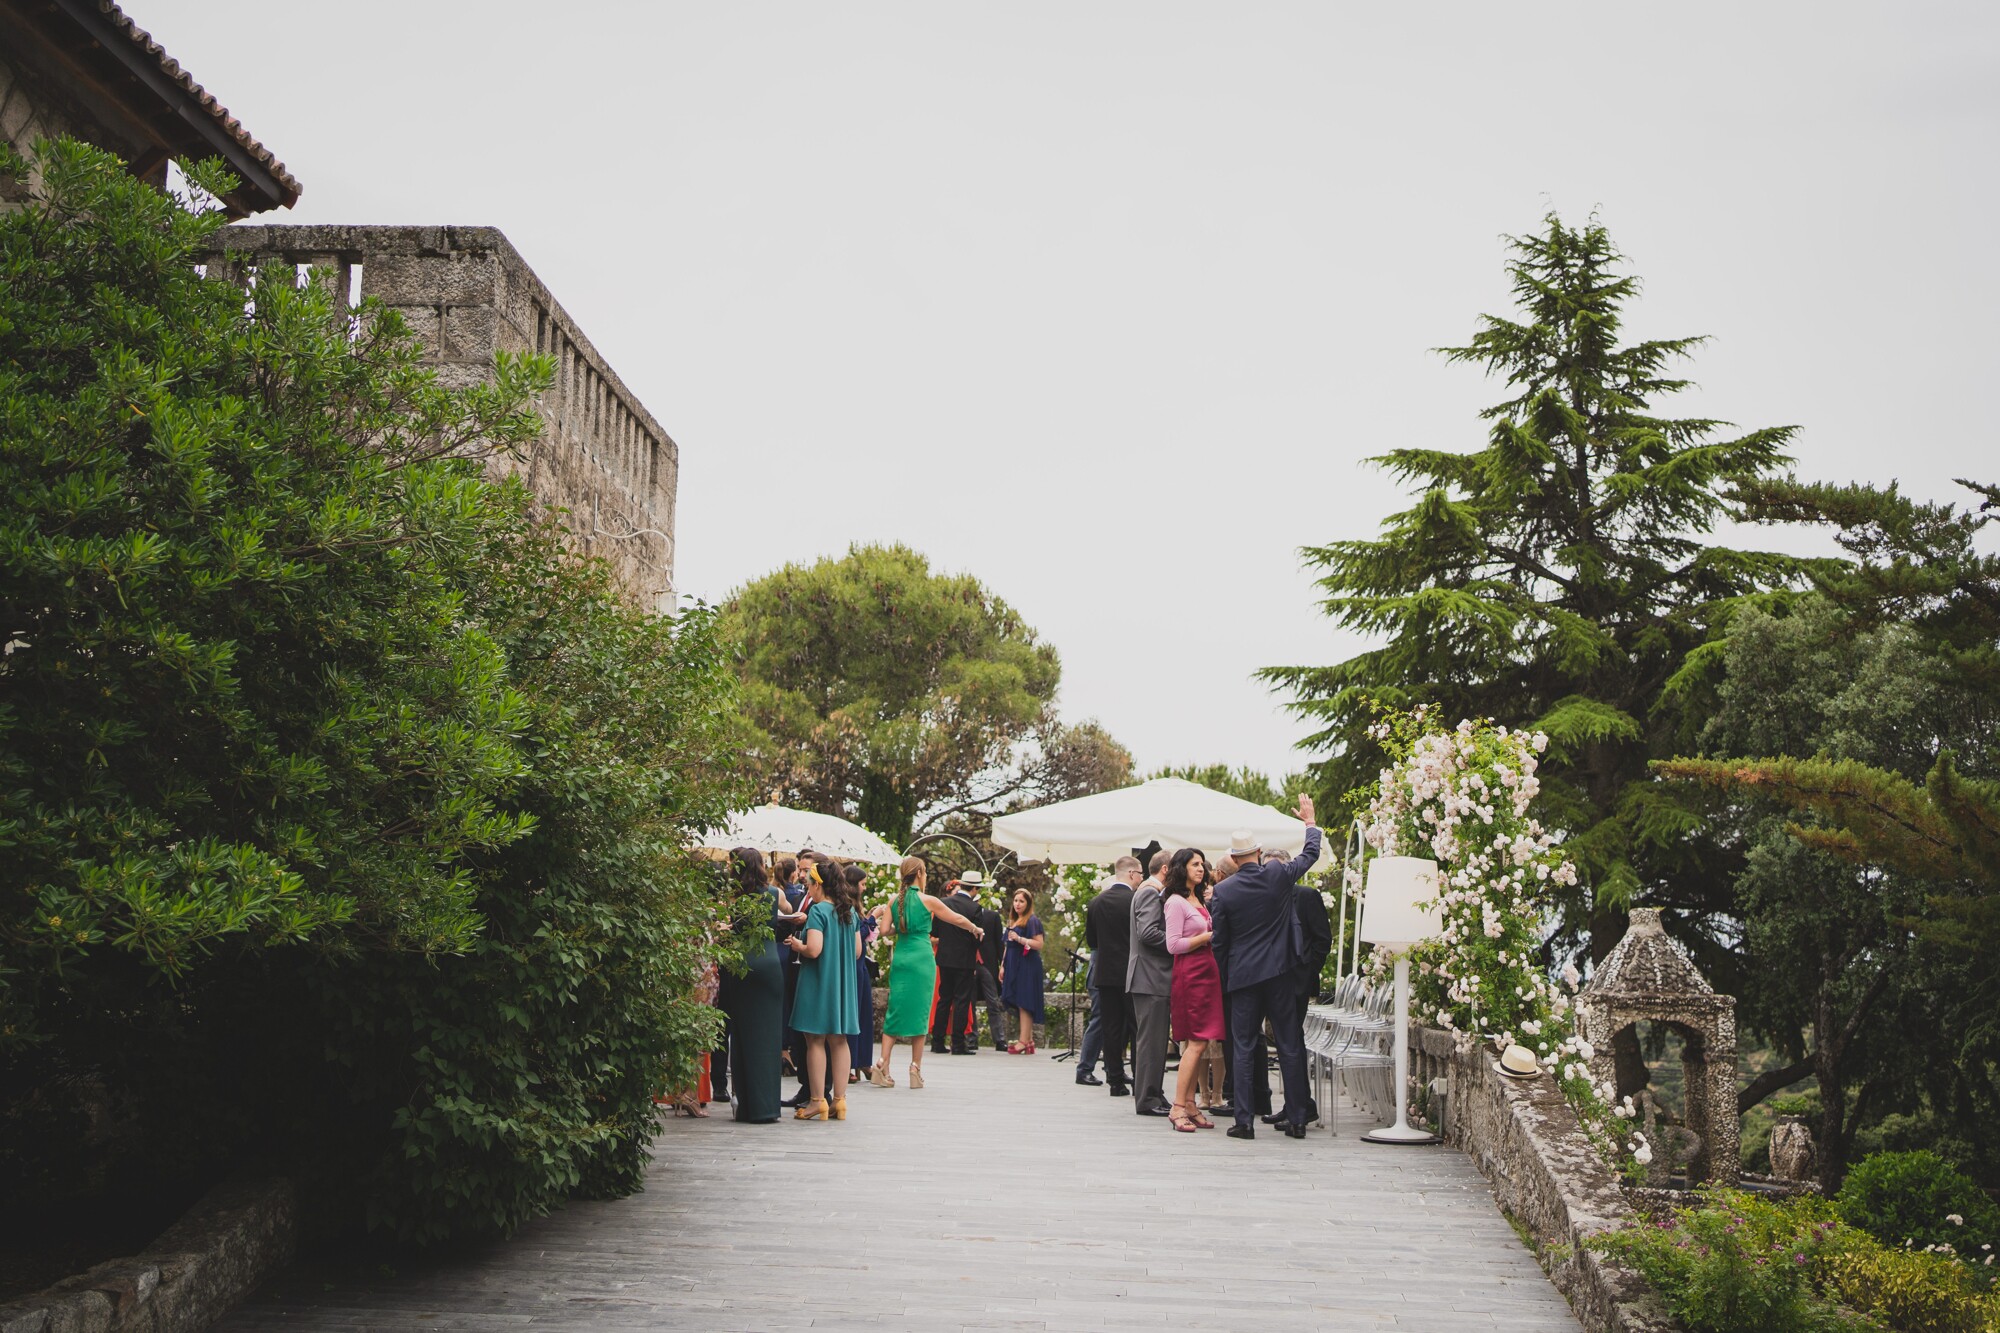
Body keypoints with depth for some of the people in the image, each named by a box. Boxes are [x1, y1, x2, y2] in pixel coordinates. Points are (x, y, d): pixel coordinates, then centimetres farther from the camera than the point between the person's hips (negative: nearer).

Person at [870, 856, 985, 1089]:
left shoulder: (894, 901, 5)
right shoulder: (927, 901, -5)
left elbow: (884, 931, 1)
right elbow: (958, 919, 5)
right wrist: (976, 928, 24)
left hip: (900, 958, 4)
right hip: (922, 959, -4)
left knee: (895, 1011, 7)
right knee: (919, 1011, 4)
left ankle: (883, 1064, -5)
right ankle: (915, 1069, 7)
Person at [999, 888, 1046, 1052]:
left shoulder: (1032, 921, -5)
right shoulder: (1012, 921, 19)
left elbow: (1039, 944, -13)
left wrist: (1019, 938, -20)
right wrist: (1003, 966, 18)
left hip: (1027, 966, -8)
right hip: (1013, 966, 8)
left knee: (1023, 1003, -10)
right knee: (1016, 1003, 5)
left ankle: (1024, 1042, -11)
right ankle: (1029, 1040, 10)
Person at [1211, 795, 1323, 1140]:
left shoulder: (1224, 891, -5)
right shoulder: (1280, 875, -5)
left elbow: (1219, 941, 0)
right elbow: (1311, 854, 14)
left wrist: (1222, 978, 12)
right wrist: (1310, 822, 30)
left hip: (1242, 975, -1)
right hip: (1279, 972, 1)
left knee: (1242, 1047, 4)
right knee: (1289, 1046, 7)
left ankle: (1244, 1121, 1)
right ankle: (1297, 1118, 10)